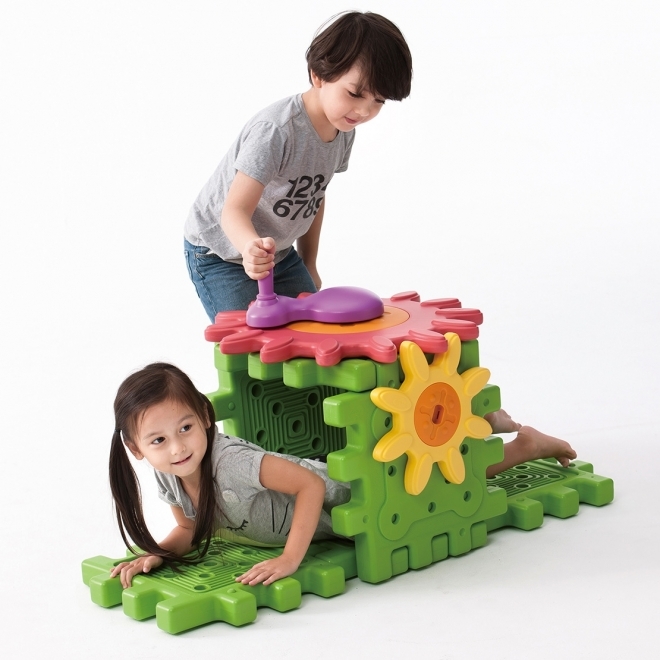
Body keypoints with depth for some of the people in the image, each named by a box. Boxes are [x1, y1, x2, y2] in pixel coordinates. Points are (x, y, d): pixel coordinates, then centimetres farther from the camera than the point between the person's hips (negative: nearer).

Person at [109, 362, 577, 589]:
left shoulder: (231, 461, -39)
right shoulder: (169, 478, -16)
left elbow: (311, 487, -39)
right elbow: (191, 530, 1)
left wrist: (290, 559, -41)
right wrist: (155, 553, -18)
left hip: (346, 491, -7)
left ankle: (526, 444, 37)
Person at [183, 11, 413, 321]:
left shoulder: (343, 130, -6)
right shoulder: (275, 130, -32)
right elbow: (235, 209, -36)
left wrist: (309, 264, 14)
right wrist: (251, 247, -57)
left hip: (279, 252, 8)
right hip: (220, 253, -7)